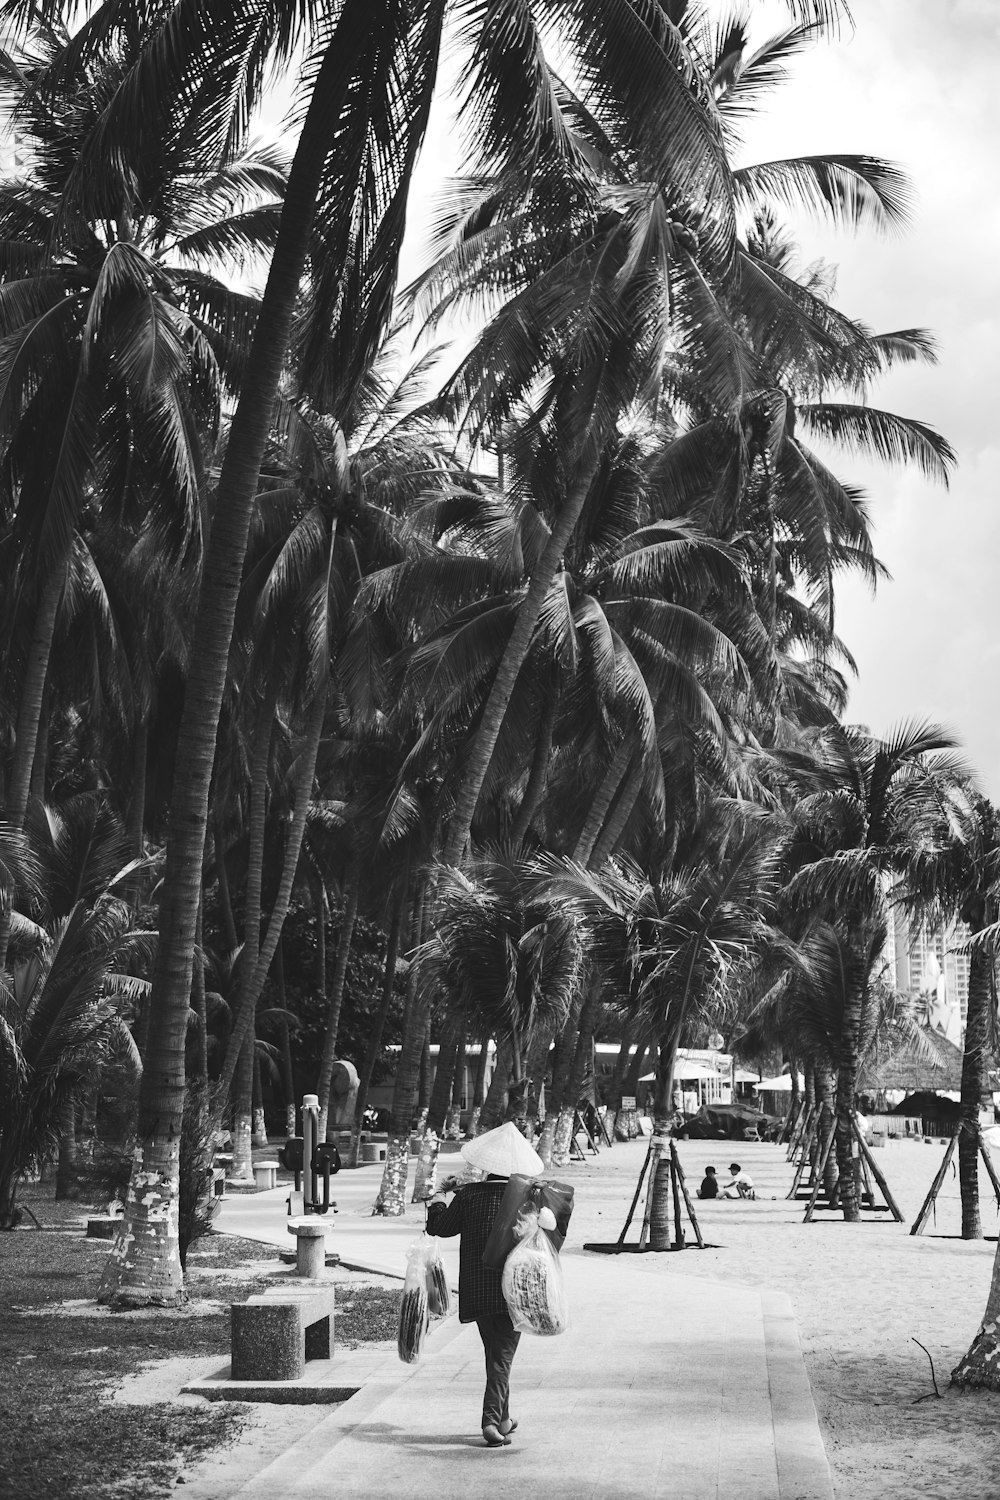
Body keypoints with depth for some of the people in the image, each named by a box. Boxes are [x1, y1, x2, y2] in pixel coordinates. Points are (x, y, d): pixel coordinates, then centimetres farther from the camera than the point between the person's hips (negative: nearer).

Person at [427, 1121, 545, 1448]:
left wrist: (439, 1194, 18)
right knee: (502, 1357, 3)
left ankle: (502, 1418, 27)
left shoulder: (469, 1195, -4)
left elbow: (438, 1227, 5)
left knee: (494, 1354, 18)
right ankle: (492, 1419, -11)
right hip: (512, 1291, -2)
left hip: (477, 1291, 2)